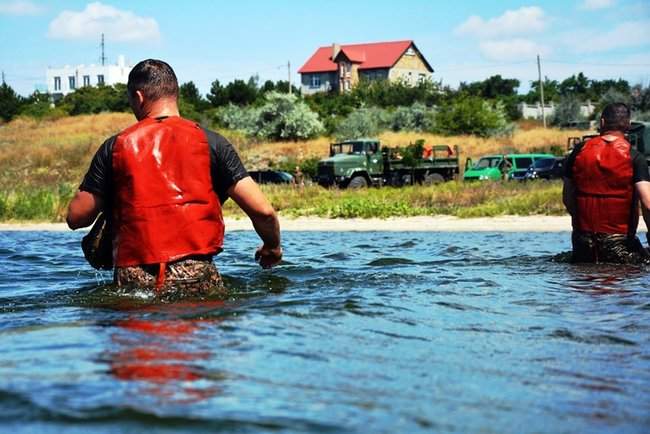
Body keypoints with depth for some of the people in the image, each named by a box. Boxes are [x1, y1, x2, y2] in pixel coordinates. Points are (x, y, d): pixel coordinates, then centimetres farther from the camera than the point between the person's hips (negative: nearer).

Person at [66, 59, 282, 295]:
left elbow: (76, 218, 9)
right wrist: (273, 247, 22)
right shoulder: (210, 142, 7)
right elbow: (262, 211, 2)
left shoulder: (115, 148, 8)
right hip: (196, 276, -1)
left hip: (133, 280, 1)